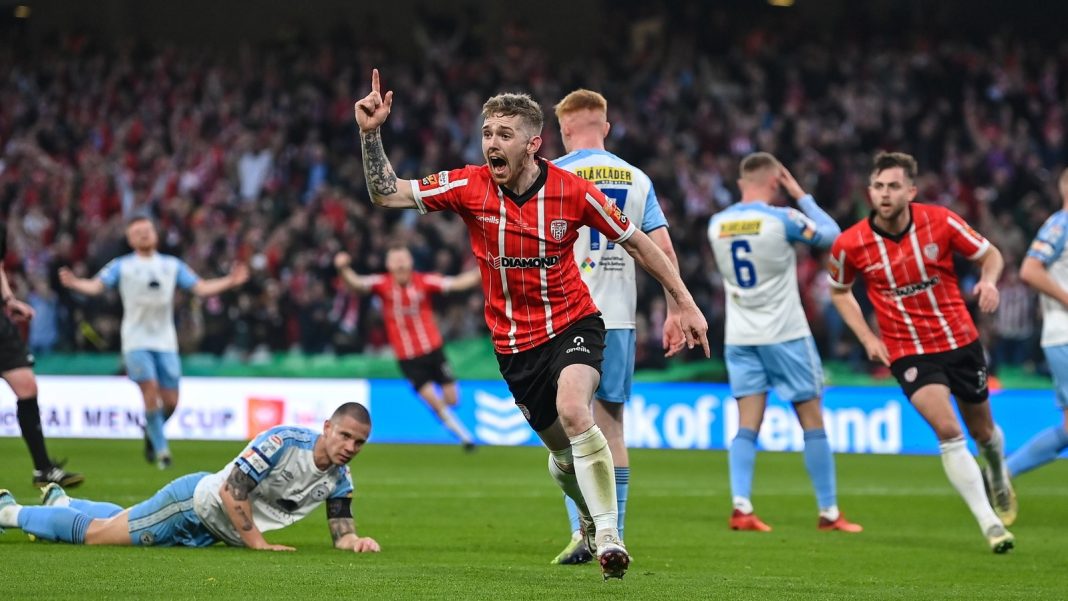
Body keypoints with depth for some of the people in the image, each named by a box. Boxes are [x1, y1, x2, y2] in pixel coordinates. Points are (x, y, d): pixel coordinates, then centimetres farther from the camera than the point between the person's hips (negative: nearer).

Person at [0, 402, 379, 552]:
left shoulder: (339, 478, -7)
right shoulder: (283, 441, -28)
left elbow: (341, 535, -4)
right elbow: (231, 489, -30)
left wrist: (357, 542, -27)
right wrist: (257, 543, -28)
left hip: (212, 534, 7)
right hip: (197, 502, -7)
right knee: (94, 531, 2)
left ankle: (60, 501, 51)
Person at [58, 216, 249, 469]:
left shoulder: (172, 265, 11)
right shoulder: (122, 266, 3)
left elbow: (201, 287, 9)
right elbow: (96, 286, -8)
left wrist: (230, 281, -3)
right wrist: (74, 283, -28)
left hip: (165, 342, 3)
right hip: (136, 341, -3)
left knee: (170, 401, -2)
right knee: (150, 391, -17)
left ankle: (151, 433, 29)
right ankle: (161, 450, -8)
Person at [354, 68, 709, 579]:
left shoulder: (573, 192, -14)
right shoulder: (468, 187, -11)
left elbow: (636, 243, -2)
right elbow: (386, 193, -9)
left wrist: (685, 303, 1)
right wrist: (371, 133, -23)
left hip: (573, 323, -3)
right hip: (514, 342, 3)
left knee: (573, 412, -30)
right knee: (563, 451, 10)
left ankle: (608, 534, -24)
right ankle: (590, 518, 42)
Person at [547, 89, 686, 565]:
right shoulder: (636, 179, 10)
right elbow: (663, 249, 5)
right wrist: (674, 312, 8)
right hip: (619, 318, 4)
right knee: (611, 426, 9)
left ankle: (583, 527, -15)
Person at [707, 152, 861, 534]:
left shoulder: (716, 225, 2)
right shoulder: (782, 219, -13)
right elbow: (831, 233, 1)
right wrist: (801, 196, 9)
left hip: (739, 338, 4)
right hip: (785, 335, -4)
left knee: (747, 426, 2)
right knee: (813, 422, 5)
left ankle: (741, 507, -12)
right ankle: (828, 512, 8)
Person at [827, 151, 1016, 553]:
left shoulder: (940, 221, -12)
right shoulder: (850, 244, -11)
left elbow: (989, 254, 2)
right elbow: (839, 291, 9)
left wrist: (989, 280, -21)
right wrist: (867, 338, -2)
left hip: (960, 342, 2)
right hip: (907, 352, -2)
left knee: (982, 431, 16)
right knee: (948, 431, -21)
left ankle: (998, 475, 53)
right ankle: (989, 523, -16)